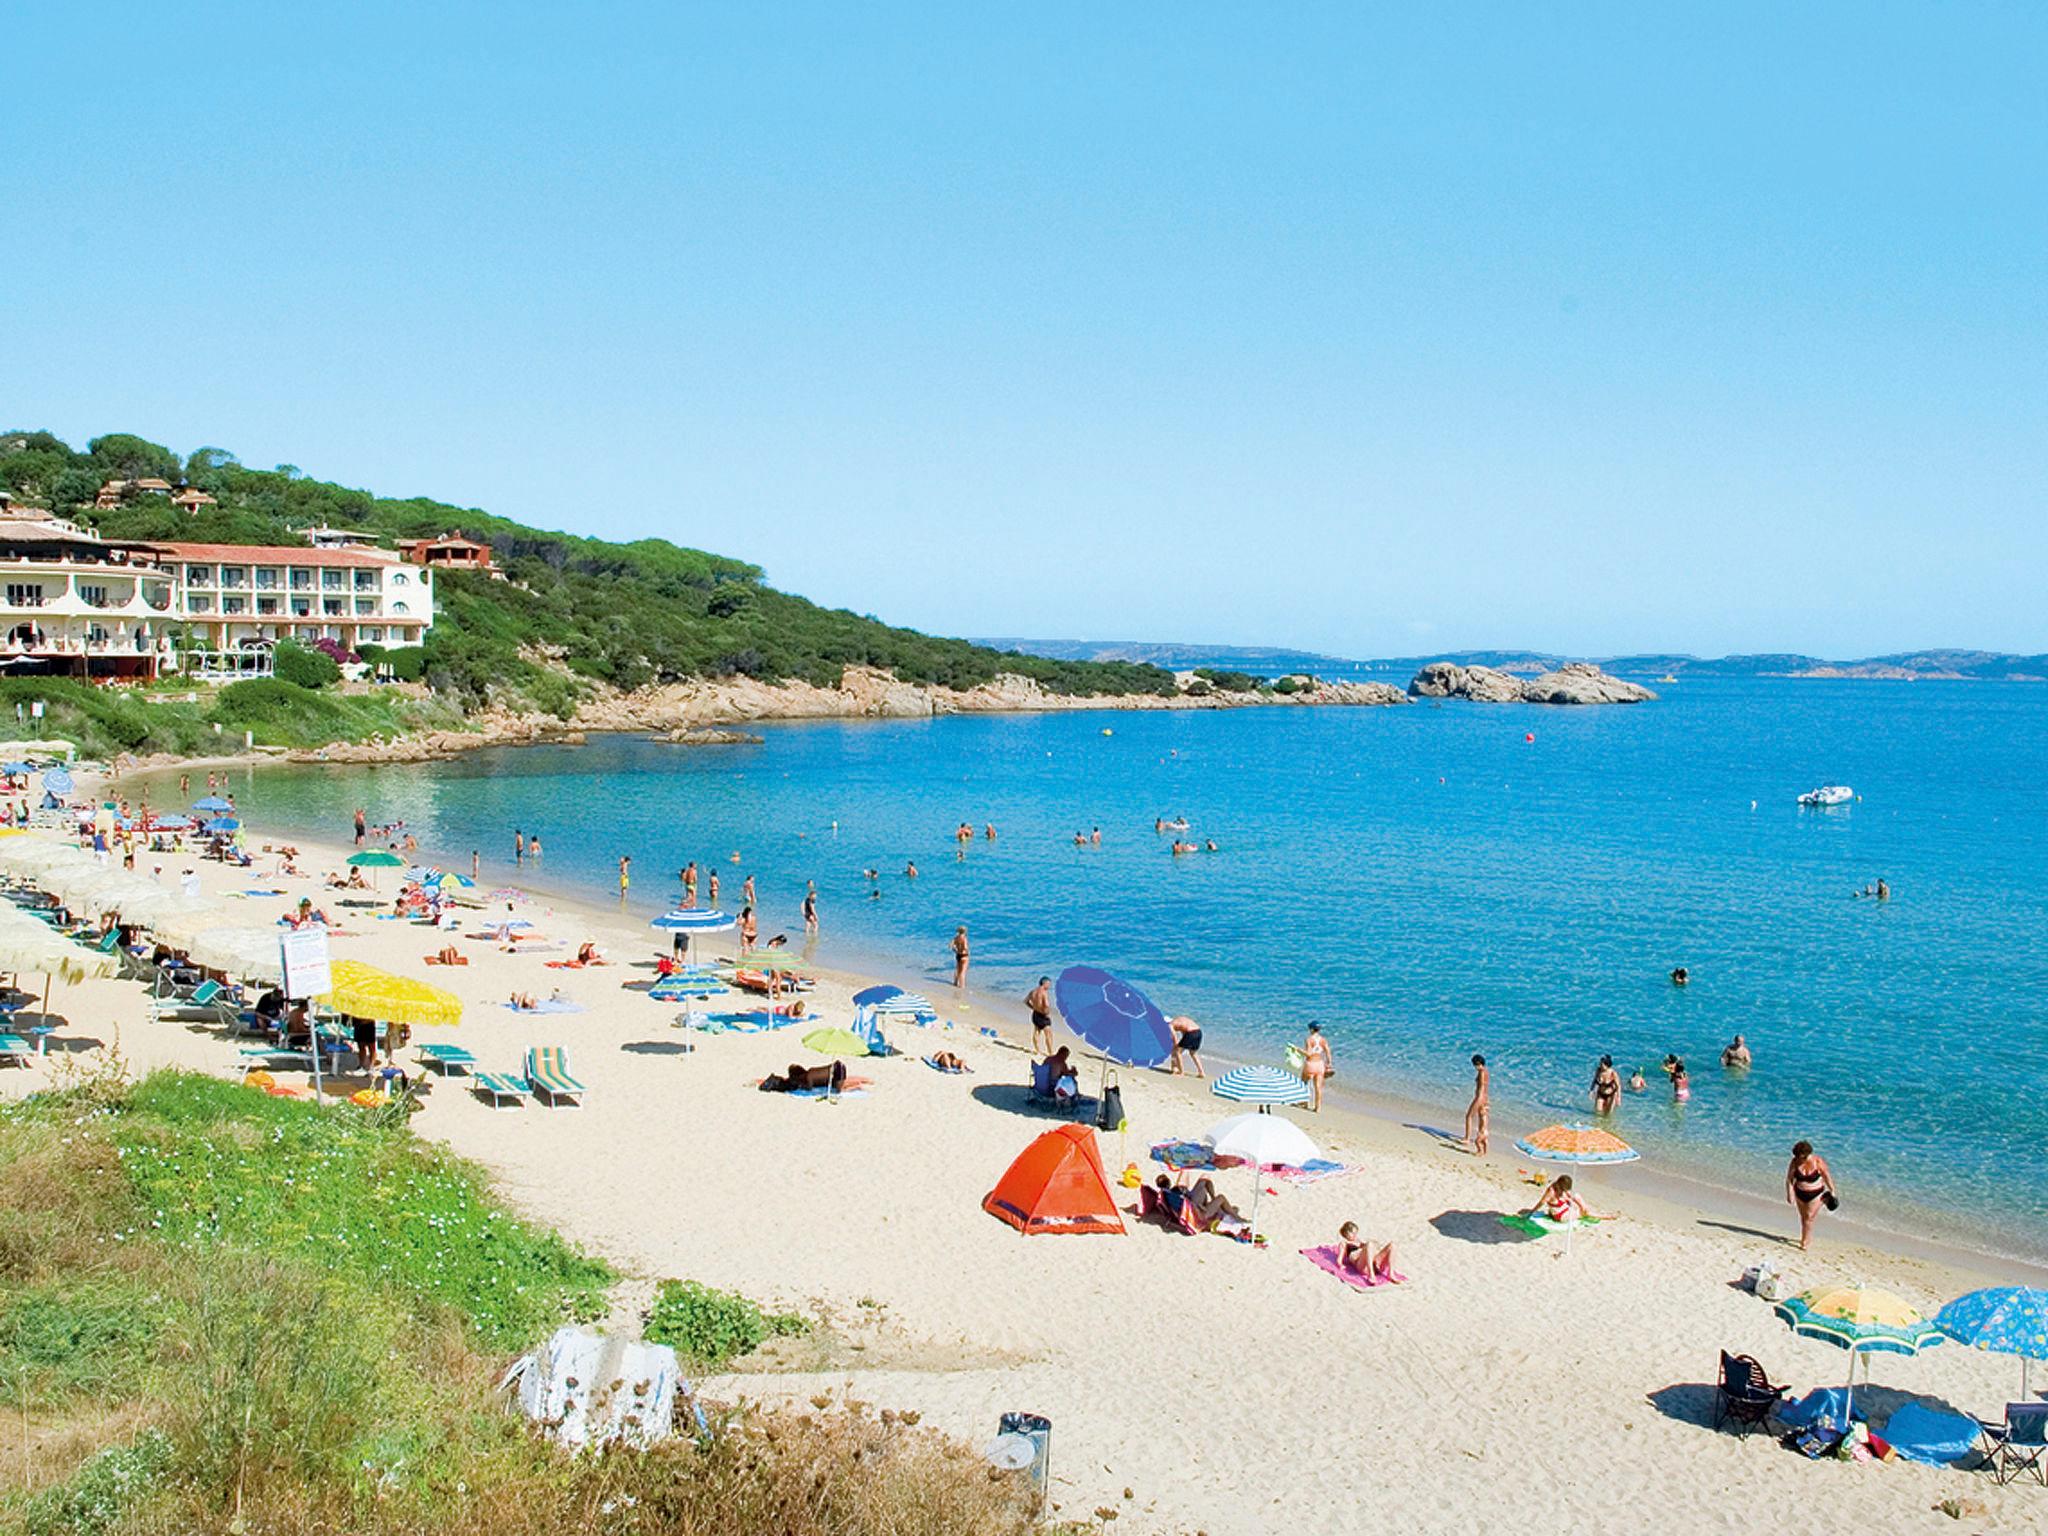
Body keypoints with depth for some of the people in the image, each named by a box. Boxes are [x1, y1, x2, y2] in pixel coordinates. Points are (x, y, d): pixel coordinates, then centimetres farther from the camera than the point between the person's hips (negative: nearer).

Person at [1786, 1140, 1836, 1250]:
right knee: (1803, 1217, 15)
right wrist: (1790, 1194, -13)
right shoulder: (1794, 1162, -14)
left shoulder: (1818, 1162, -21)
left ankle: (1804, 1243, 1)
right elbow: (1789, 1179, -8)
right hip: (1800, 1194, 3)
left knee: (1809, 1218, -6)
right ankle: (1807, 1238, 35)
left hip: (1815, 1194, -3)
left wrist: (1832, 1191, -2)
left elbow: (1827, 1177, -9)